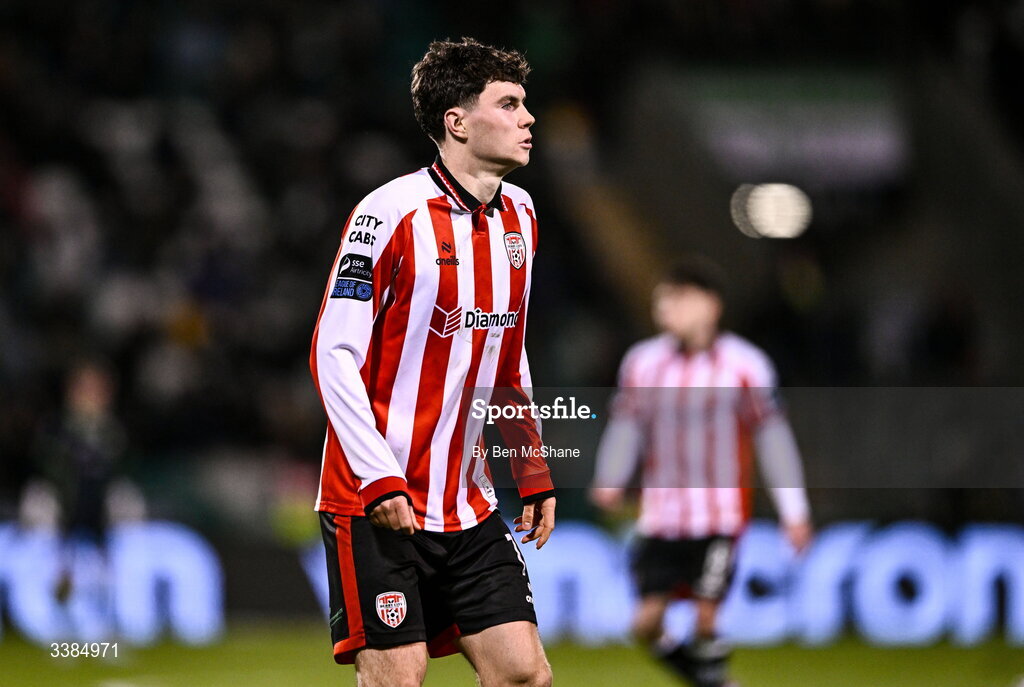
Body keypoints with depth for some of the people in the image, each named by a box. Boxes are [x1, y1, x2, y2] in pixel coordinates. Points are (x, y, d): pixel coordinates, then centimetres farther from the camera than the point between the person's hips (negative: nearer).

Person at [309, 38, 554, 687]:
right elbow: (334, 354, -14)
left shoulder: (520, 213, 10)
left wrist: (533, 473, 15)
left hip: (470, 508, 7)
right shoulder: (392, 212, -12)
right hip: (376, 505, -7)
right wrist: (379, 480, -20)